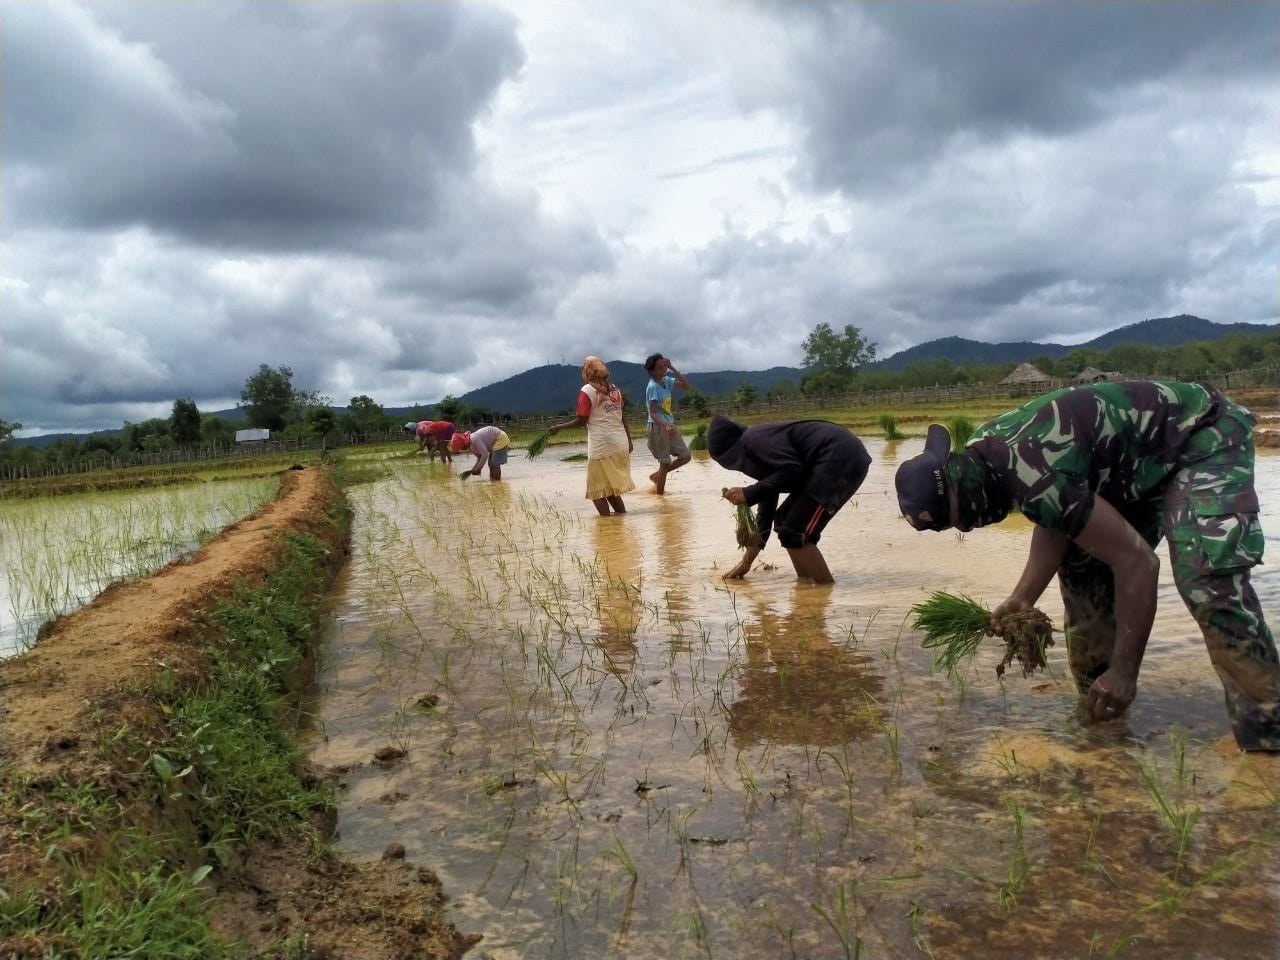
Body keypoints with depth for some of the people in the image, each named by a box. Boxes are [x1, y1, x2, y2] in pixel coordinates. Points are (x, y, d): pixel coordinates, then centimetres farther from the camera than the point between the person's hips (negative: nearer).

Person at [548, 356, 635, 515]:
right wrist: (629, 440, 20)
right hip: (621, 444, 6)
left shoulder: (587, 391, -8)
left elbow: (581, 420, -11)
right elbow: (622, 417, 13)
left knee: (597, 491, 3)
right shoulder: (614, 388, 10)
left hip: (601, 447, -6)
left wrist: (558, 427, 0)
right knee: (613, 488, 17)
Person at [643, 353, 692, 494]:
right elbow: (652, 413, -21)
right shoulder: (653, 387, -17)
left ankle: (656, 475, 22)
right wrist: (666, 426, -36)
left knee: (685, 456, 10)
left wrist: (672, 369, -2)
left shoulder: (666, 380, 6)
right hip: (658, 427, -8)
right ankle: (660, 495, 10)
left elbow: (686, 386, 5)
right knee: (665, 463, -2)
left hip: (670, 425, 8)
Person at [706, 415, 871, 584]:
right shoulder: (759, 458, 22)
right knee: (784, 521, 17)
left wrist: (749, 494, -13)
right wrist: (746, 563, 30)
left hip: (842, 460, -11)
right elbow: (766, 510, 26)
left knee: (793, 533, -9)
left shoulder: (754, 439, -8)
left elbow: (792, 470, -22)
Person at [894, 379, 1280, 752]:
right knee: (1082, 563, 4)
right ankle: (1097, 695, 16)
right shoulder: (983, 454, -8)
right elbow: (1056, 521, 5)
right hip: (1142, 452, 9)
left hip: (1205, 436, -9)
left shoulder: (1031, 477, -36)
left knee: (1208, 579, -24)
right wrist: (1022, 598, -2)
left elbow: (1137, 562, -31)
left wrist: (1124, 672, -24)